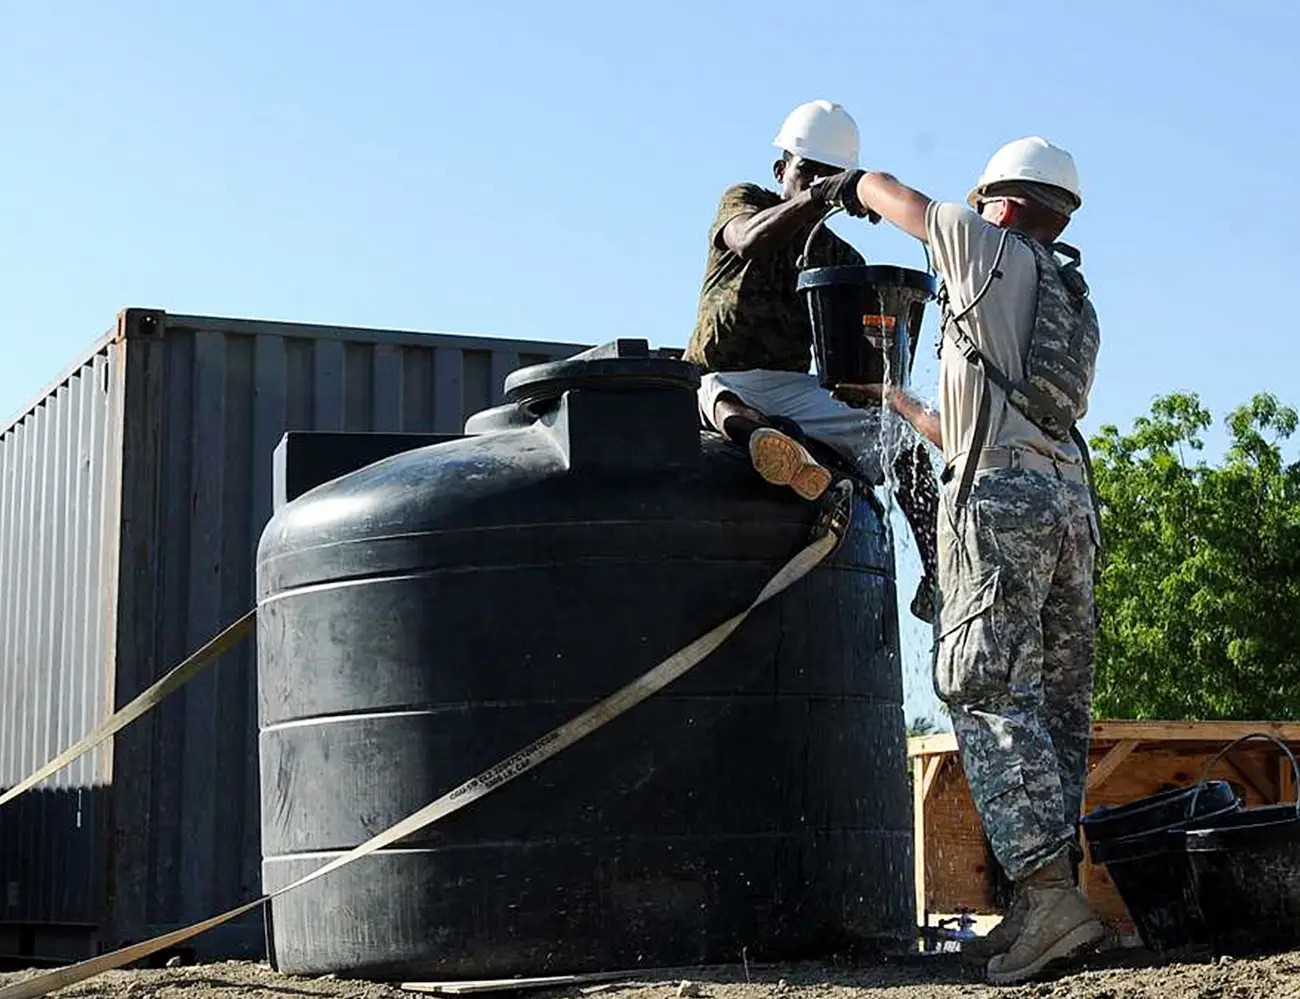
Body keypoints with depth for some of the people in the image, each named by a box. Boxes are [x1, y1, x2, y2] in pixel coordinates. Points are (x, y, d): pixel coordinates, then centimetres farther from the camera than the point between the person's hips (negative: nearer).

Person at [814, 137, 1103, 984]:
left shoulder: (993, 254, 8)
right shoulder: (1079, 310, 29)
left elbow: (889, 192, 21)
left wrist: (848, 185, 44)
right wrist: (893, 402, 45)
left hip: (1002, 496, -8)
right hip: (1071, 496, 8)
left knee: (988, 691, -13)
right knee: (1058, 697, 6)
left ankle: (1046, 888, -23)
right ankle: (1049, 895, 5)